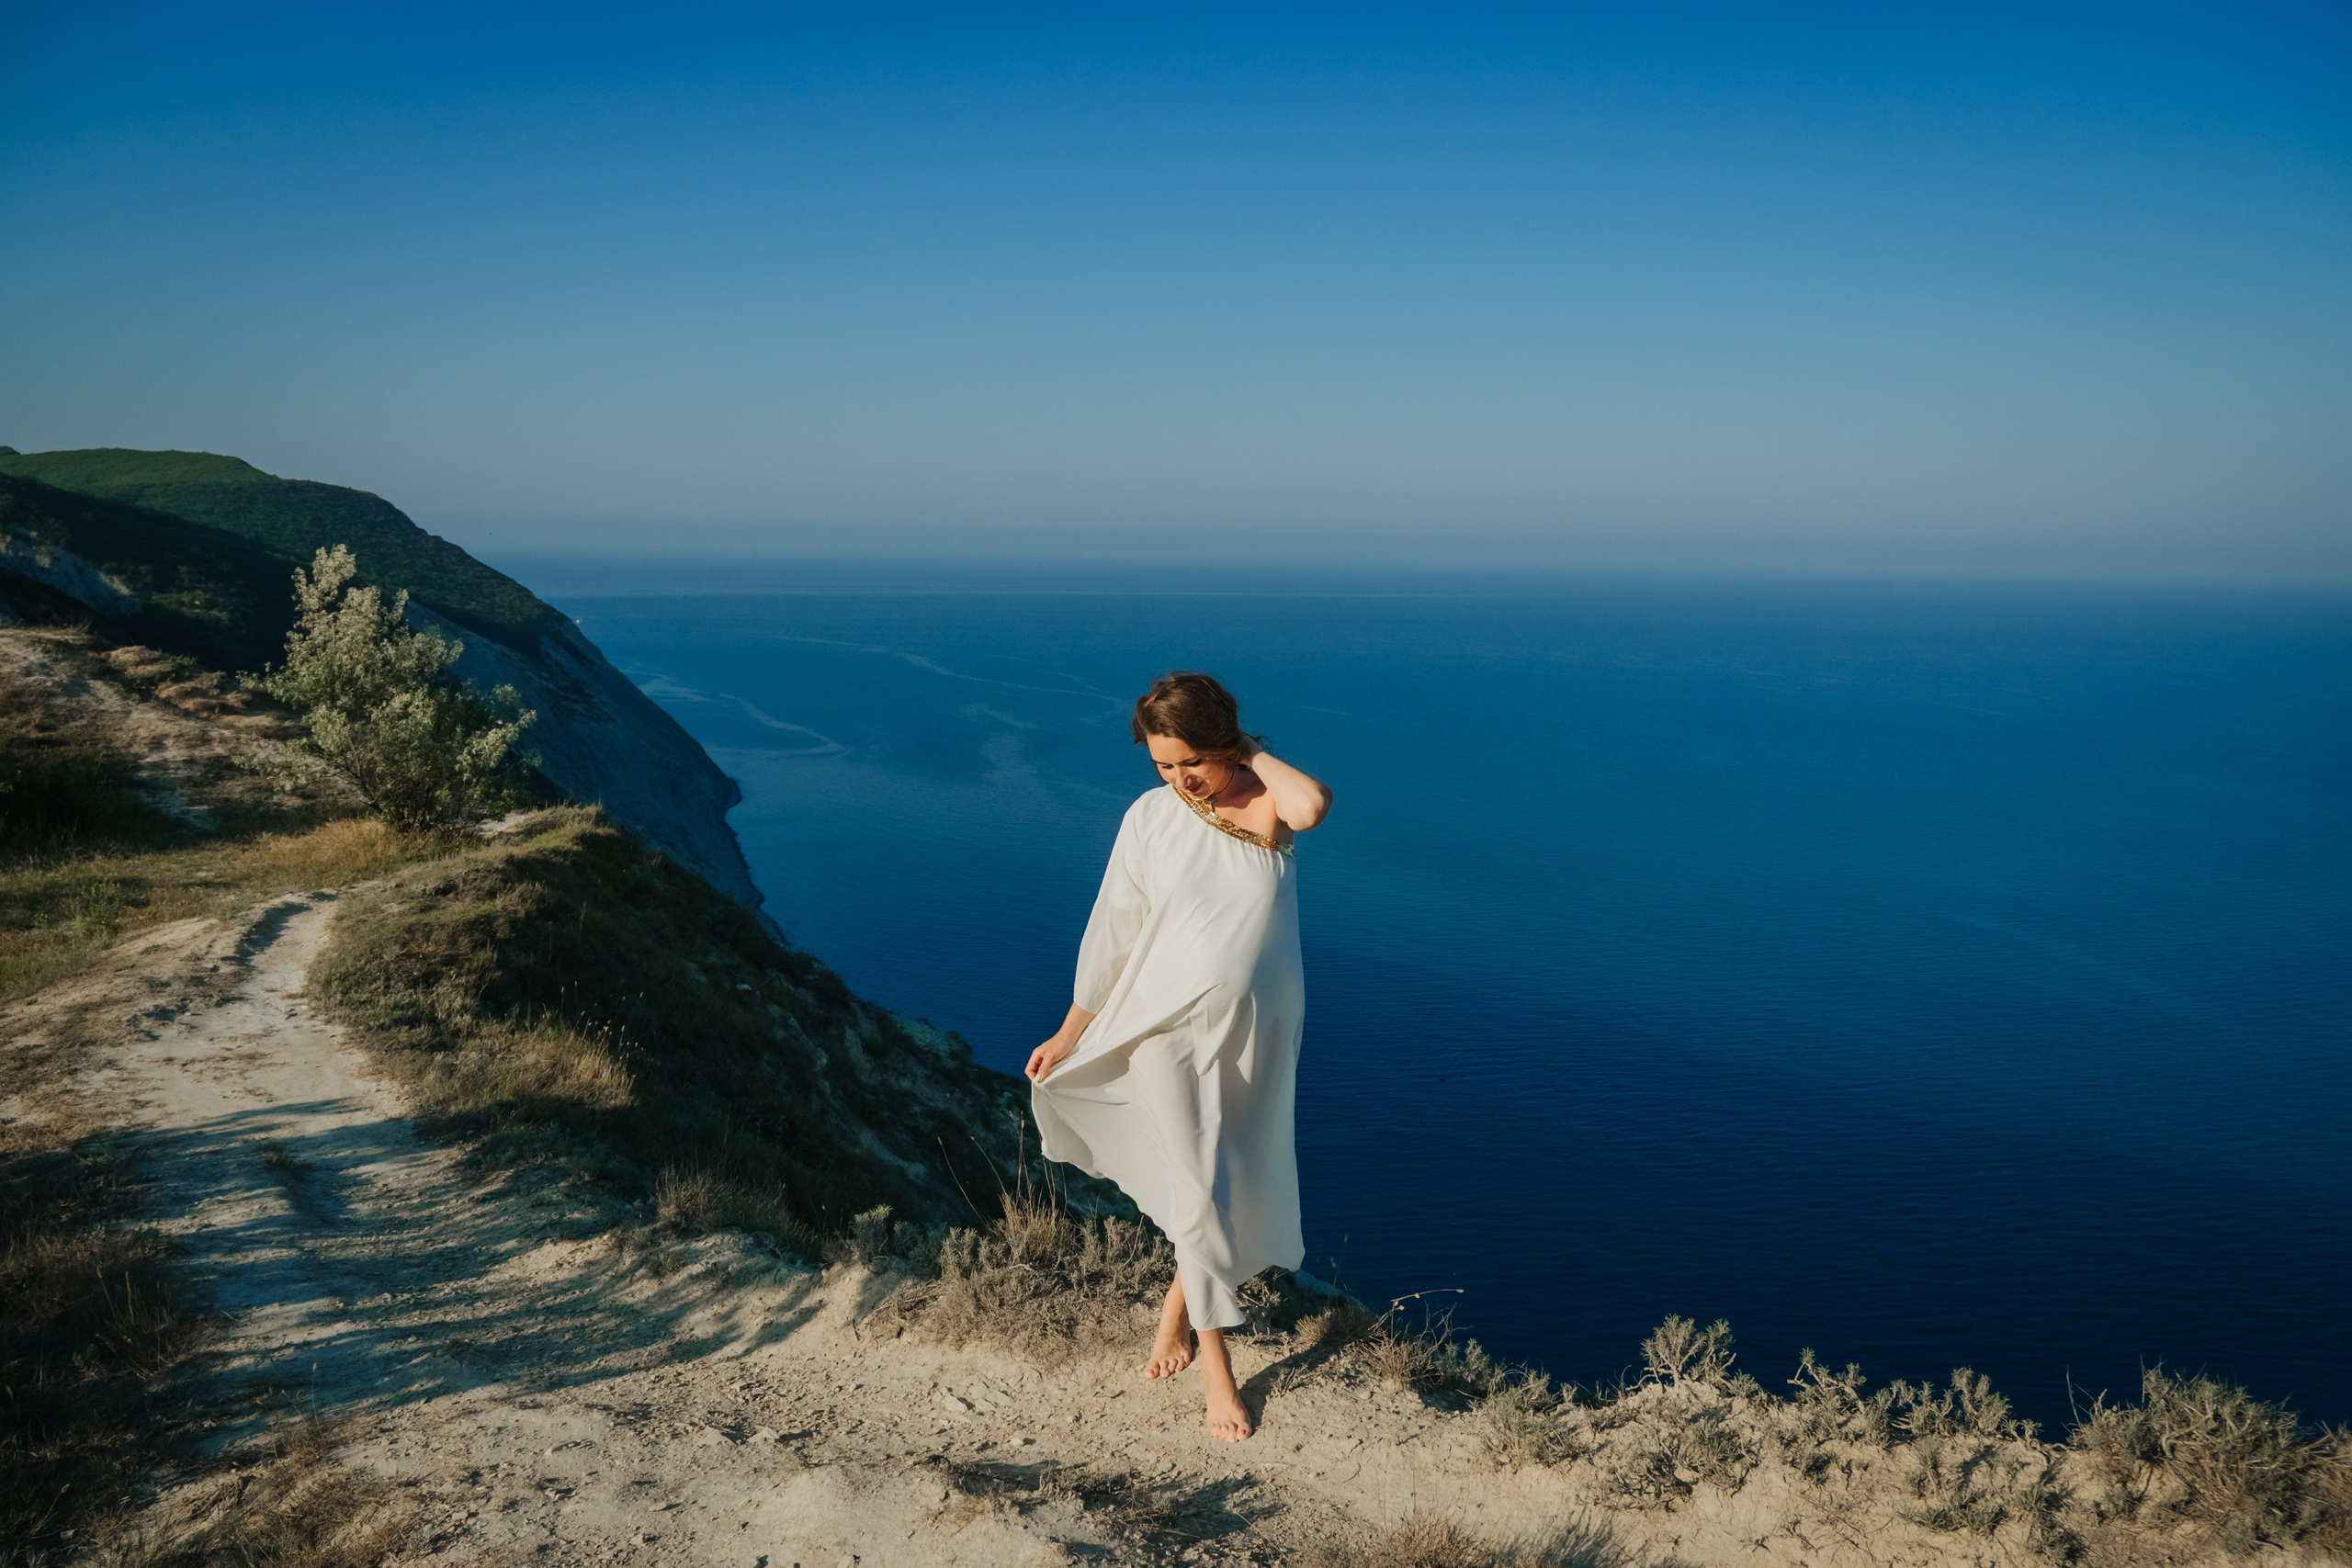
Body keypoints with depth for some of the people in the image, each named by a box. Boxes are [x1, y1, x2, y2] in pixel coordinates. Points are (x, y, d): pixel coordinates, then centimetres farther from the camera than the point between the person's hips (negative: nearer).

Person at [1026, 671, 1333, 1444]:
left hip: (1257, 1032, 1)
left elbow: (1311, 805, -36)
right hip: (1167, 1027, -1)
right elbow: (1113, 931, 1)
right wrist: (1070, 1031, 5)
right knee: (1197, 1192, -3)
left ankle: (1180, 1303, 43)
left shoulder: (1267, 803, -9)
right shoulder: (1151, 817, -7)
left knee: (1238, 1190, 16)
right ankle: (1215, 1361, 15)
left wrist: (1251, 751, -20)